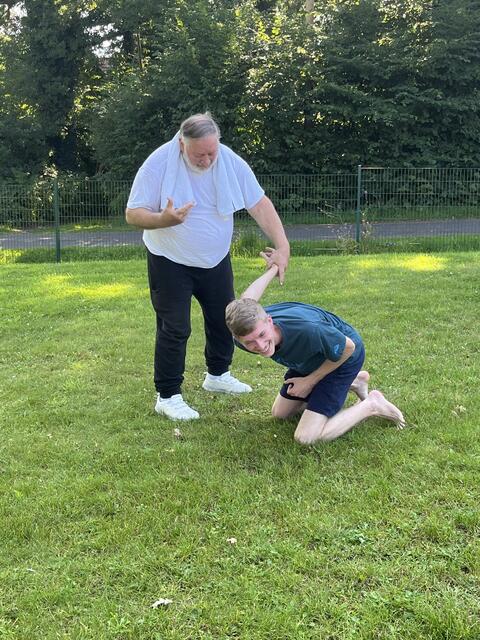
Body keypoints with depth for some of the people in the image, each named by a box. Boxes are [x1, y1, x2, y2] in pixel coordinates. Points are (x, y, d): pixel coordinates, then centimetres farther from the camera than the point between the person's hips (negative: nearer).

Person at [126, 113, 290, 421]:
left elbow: (260, 204, -11)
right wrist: (164, 219, -40)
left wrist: (282, 245, -23)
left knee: (223, 319, 16)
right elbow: (133, 214, -19)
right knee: (174, 329, -5)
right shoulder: (159, 164, -22)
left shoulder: (231, 162, -14)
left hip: (216, 259, 5)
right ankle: (168, 396, 8)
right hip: (171, 261, -4)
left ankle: (218, 375, 39)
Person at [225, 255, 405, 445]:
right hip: (313, 359, 7)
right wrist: (273, 269, 11)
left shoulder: (305, 330, -45)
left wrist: (310, 381, -15)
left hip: (344, 357, -6)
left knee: (306, 437, -17)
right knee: (279, 413, 23)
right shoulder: (245, 336, -27)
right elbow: (246, 300, -6)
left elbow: (347, 347, -25)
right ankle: (353, 382, 31)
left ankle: (371, 405, 1)